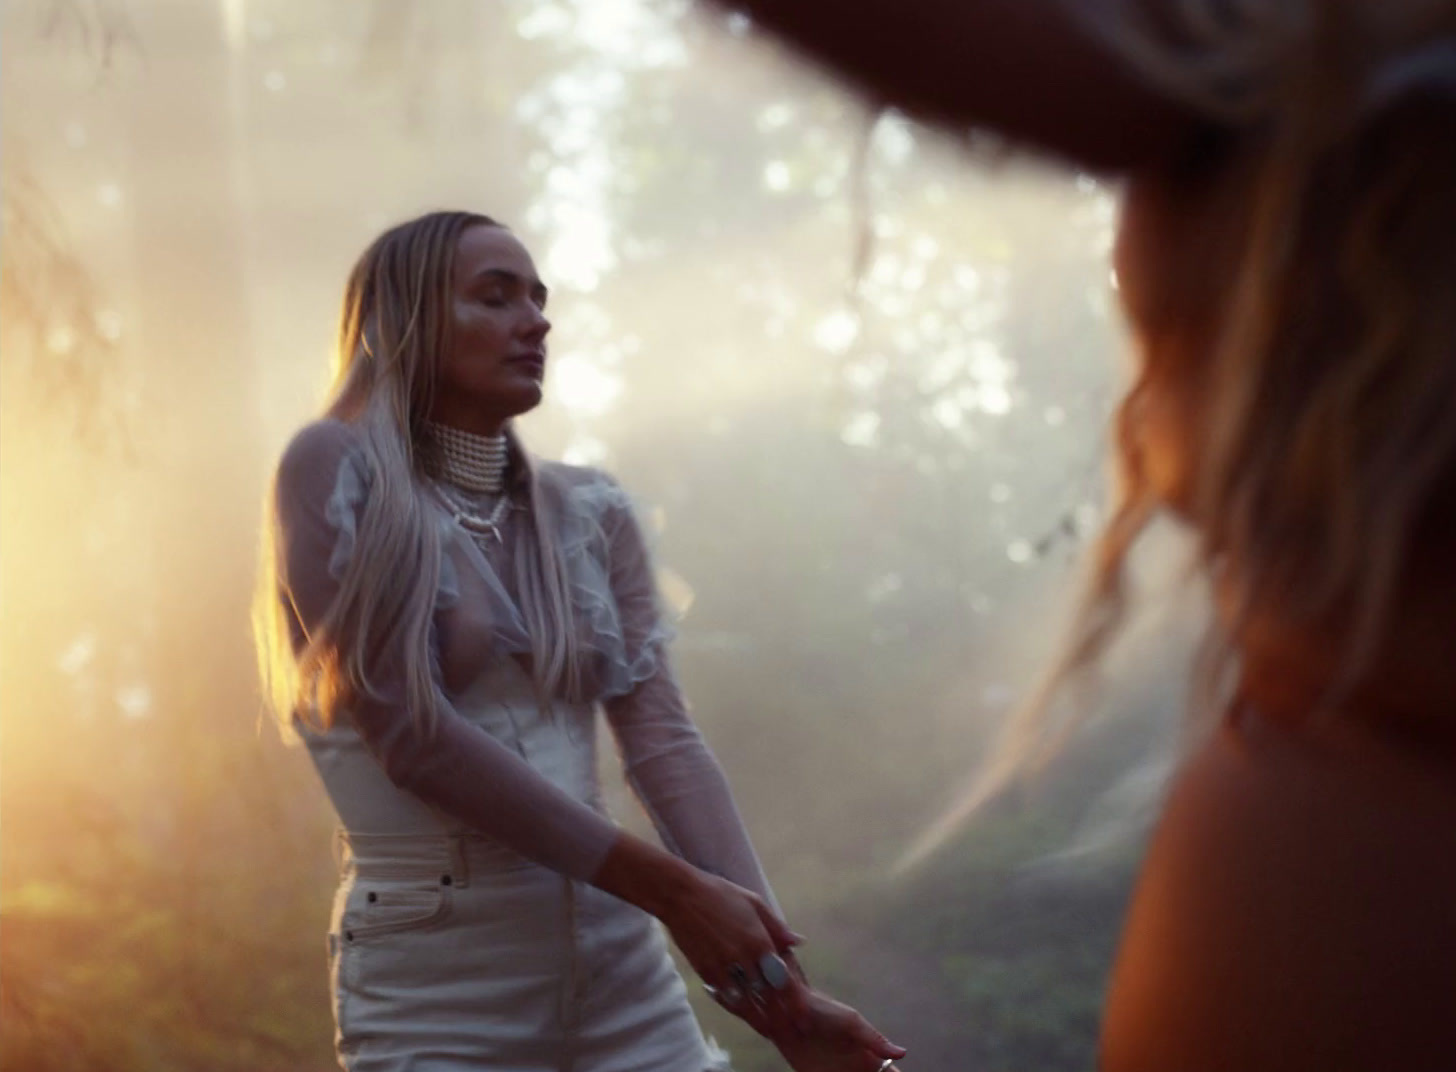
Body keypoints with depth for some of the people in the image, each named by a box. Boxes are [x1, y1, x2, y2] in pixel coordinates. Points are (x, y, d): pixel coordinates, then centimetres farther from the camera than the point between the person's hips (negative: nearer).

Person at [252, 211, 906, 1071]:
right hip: (437, 982, -4)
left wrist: (775, 977, -12)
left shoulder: (591, 513, 7)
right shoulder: (336, 470, -6)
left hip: (624, 969, 4)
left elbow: (665, 741, -1)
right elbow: (411, 733, -14)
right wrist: (670, 889, -15)